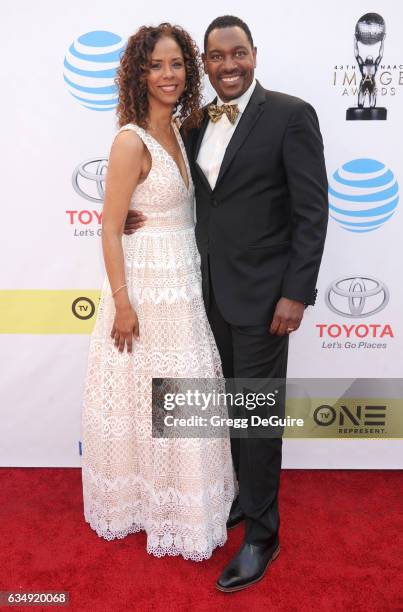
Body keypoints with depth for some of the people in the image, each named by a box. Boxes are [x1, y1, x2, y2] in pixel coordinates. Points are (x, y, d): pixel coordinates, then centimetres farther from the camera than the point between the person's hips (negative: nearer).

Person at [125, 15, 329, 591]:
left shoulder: (290, 114, -8)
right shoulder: (196, 122, 10)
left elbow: (312, 212, -11)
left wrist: (296, 294, -16)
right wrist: (137, 214, -3)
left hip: (262, 294, -5)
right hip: (212, 291, 6)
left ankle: (262, 534, 24)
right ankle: (247, 495, 40)